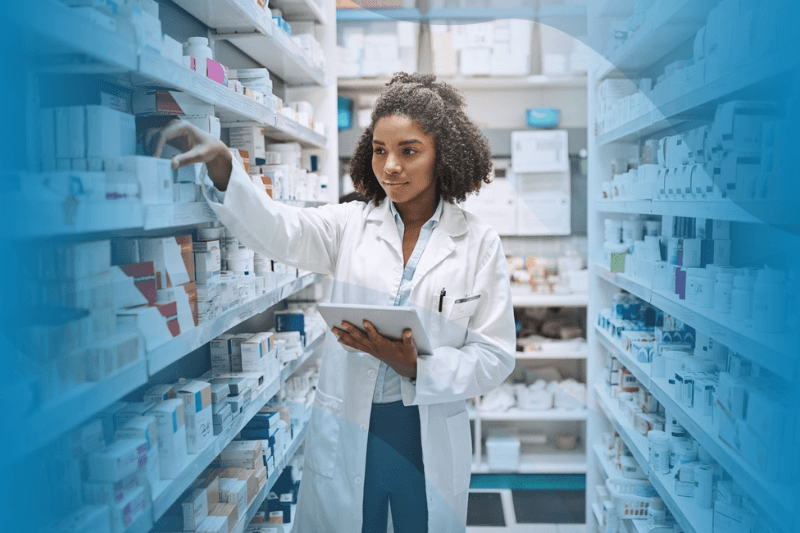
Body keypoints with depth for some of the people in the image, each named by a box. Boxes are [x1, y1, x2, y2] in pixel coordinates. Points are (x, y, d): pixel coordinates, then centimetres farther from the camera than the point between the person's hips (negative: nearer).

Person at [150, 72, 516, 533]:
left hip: (431, 442, -1)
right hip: (346, 437, 1)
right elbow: (277, 230, -17)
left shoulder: (479, 244, -4)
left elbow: (495, 357, -6)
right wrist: (220, 164, -33)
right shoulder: (351, 224, 1)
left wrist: (416, 366, -22)